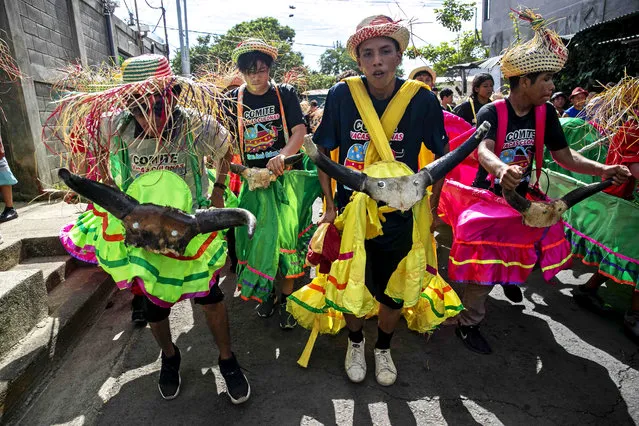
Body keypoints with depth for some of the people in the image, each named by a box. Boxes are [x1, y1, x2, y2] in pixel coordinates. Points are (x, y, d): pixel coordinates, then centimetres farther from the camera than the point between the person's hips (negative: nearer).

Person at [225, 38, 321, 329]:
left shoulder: (285, 93, 1)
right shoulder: (234, 99, 6)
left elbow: (300, 130, -10)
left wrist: (283, 155, -29)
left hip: (284, 175, -2)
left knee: (286, 236, -1)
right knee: (258, 237, 8)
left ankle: (285, 298, 15)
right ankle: (265, 292, 28)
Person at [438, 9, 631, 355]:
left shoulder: (546, 113, -1)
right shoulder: (491, 112, -19)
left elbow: (564, 155, 0)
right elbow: (483, 151, -37)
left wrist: (602, 170, -16)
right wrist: (501, 170, -59)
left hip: (521, 197, 6)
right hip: (487, 197, -6)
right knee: (484, 262, -9)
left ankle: (510, 278, 56)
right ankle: (469, 323, 8)